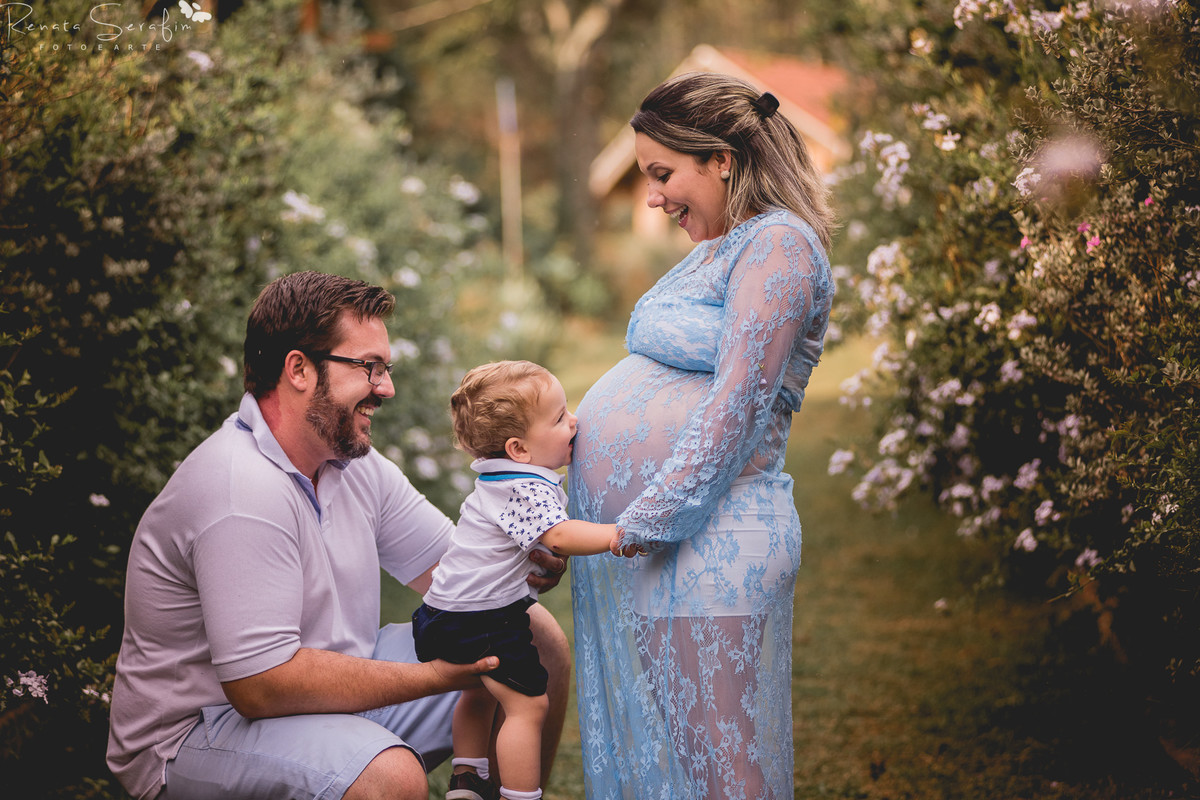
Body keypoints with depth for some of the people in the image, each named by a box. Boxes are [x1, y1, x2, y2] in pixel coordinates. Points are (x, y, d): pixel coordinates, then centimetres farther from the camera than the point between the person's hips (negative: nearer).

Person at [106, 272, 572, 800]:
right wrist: (437, 675, -24)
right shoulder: (242, 491, -26)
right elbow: (262, 686, -29)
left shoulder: (354, 466, 4)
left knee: (537, 637, 6)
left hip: (331, 694, 9)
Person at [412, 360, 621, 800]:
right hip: (482, 618, -11)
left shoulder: (503, 478, 9)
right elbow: (558, 536, -38)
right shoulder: (528, 490, -23)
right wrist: (616, 535, -44)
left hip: (451, 612, 11)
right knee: (527, 704, -7)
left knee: (480, 692, 28)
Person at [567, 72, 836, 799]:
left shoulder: (779, 244, -10)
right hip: (631, 541, 10)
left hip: (703, 546, -10)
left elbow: (738, 403, -18)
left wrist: (643, 523, -18)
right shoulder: (716, 250, 20)